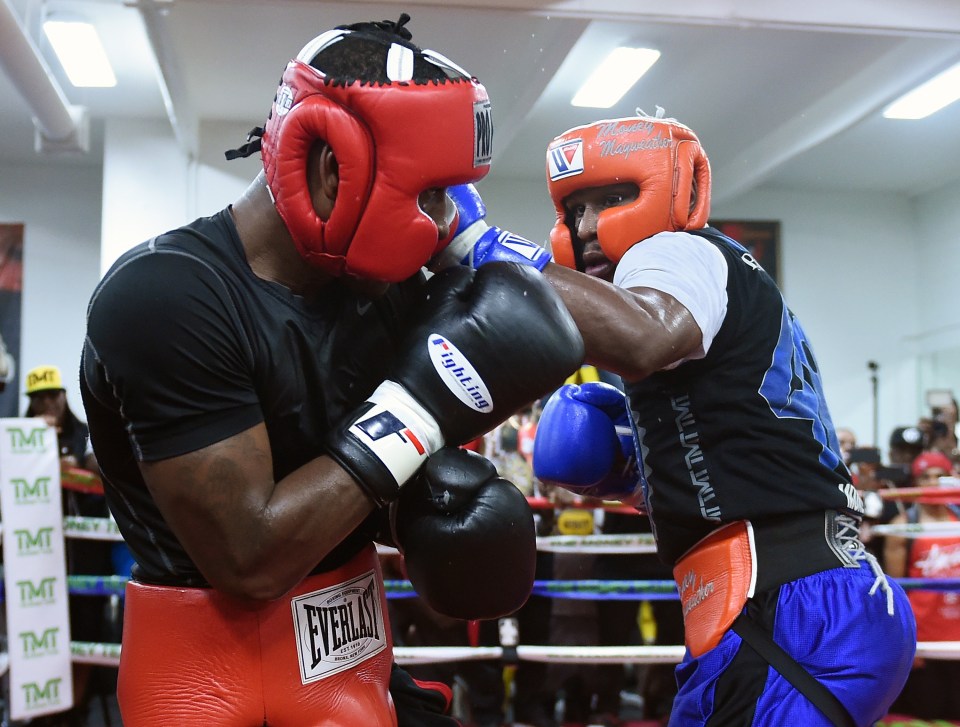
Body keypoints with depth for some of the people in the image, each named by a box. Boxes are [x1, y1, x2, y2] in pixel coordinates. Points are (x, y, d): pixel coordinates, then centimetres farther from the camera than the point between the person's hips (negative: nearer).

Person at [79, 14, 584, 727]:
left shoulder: (386, 286, -2)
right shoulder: (166, 297, -23)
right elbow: (250, 559, -24)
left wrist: (437, 488, -13)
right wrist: (421, 406, -25)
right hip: (221, 664, -6)